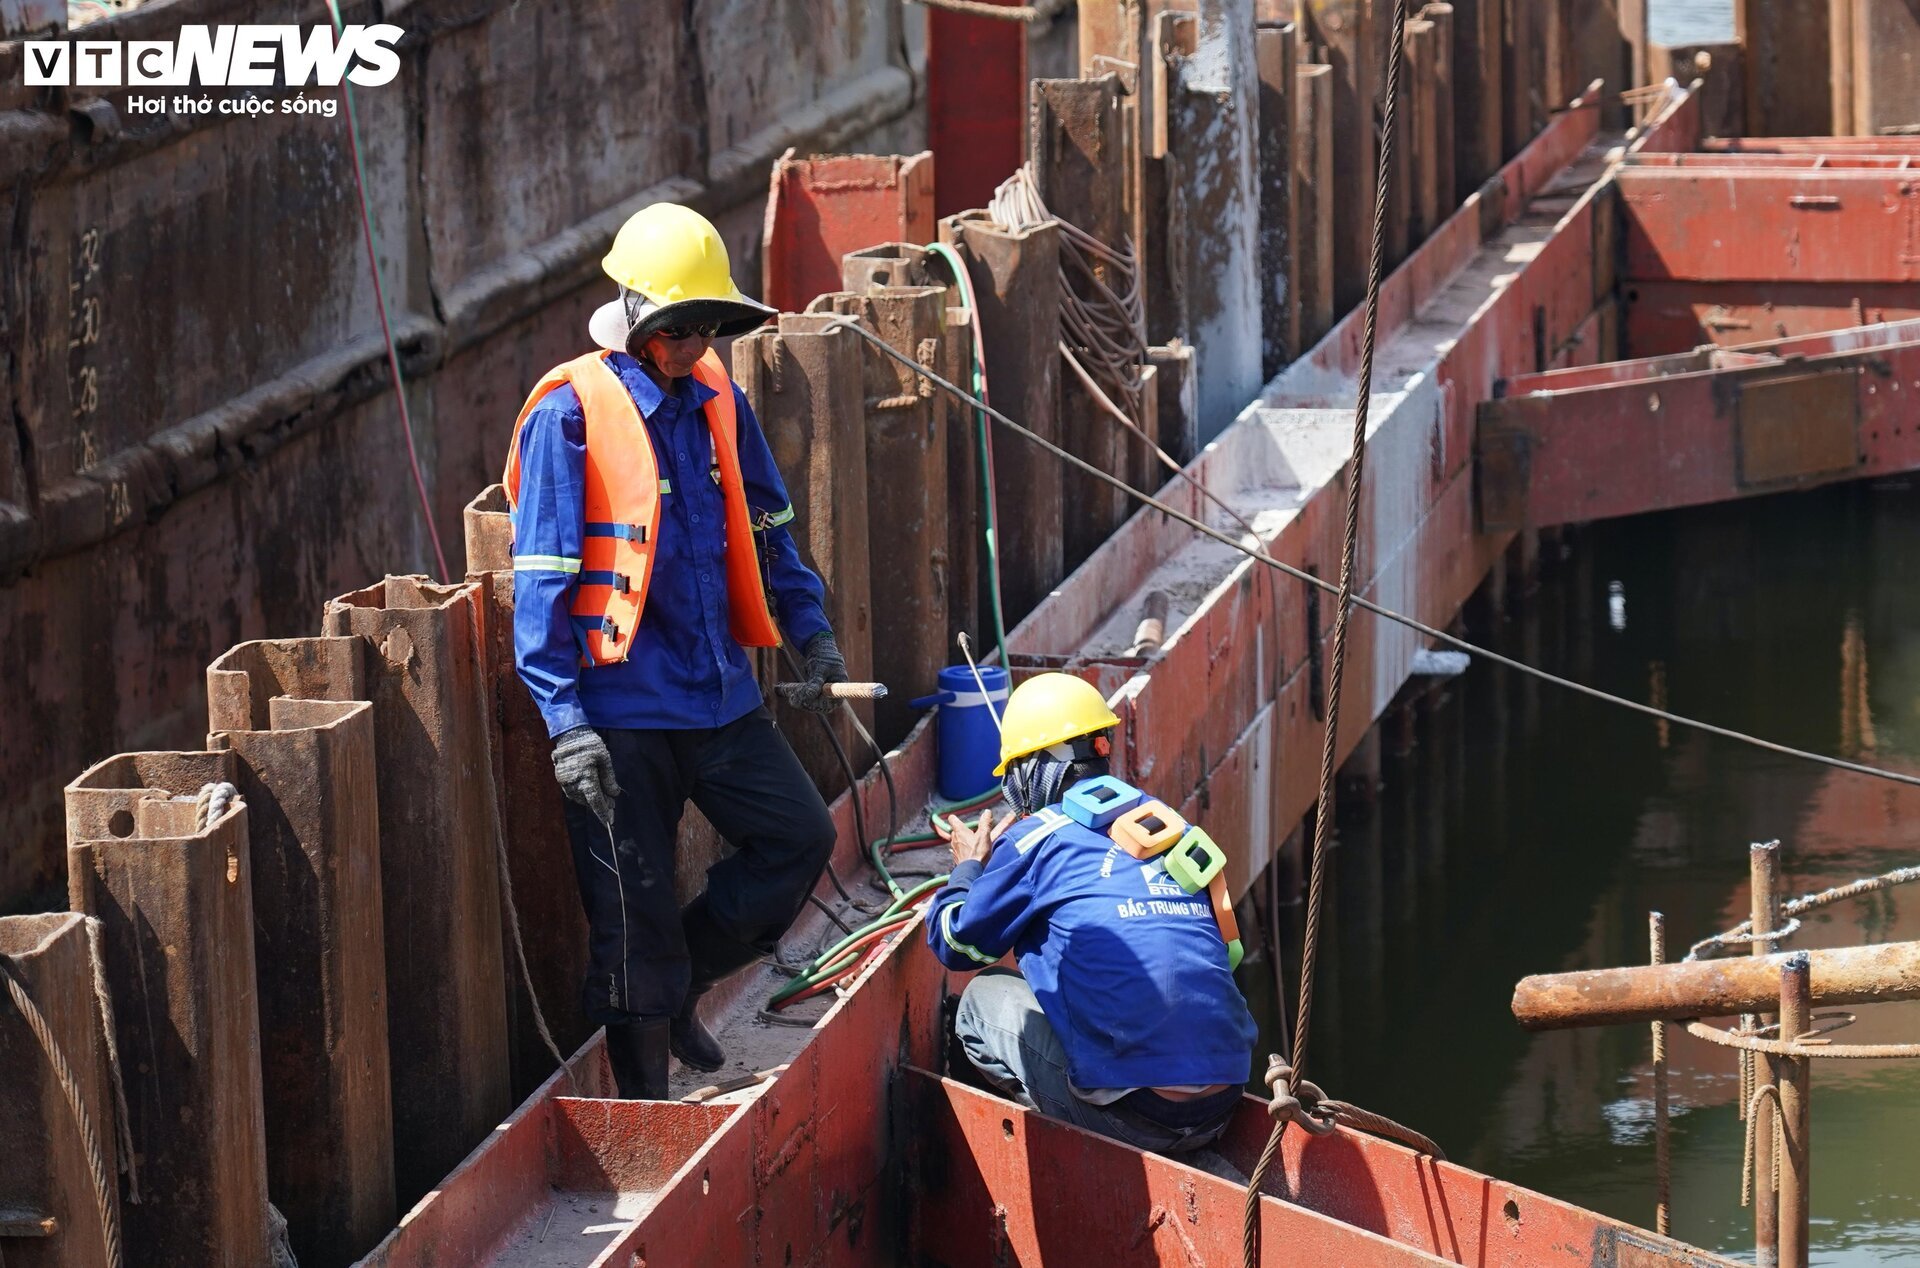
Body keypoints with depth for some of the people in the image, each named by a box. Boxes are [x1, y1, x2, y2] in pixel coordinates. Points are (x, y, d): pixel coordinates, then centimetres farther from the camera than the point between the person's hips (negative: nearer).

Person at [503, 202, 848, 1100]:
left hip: (720, 697, 6)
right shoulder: (571, 412, -12)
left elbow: (763, 528, 21)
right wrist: (563, 719, -18)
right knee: (635, 909, -1)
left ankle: (676, 988, 23)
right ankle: (644, 1106, 11)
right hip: (621, 711, -6)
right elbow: (543, 579, -13)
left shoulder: (715, 401, 7)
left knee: (799, 836, 7)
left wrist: (811, 630, 13)